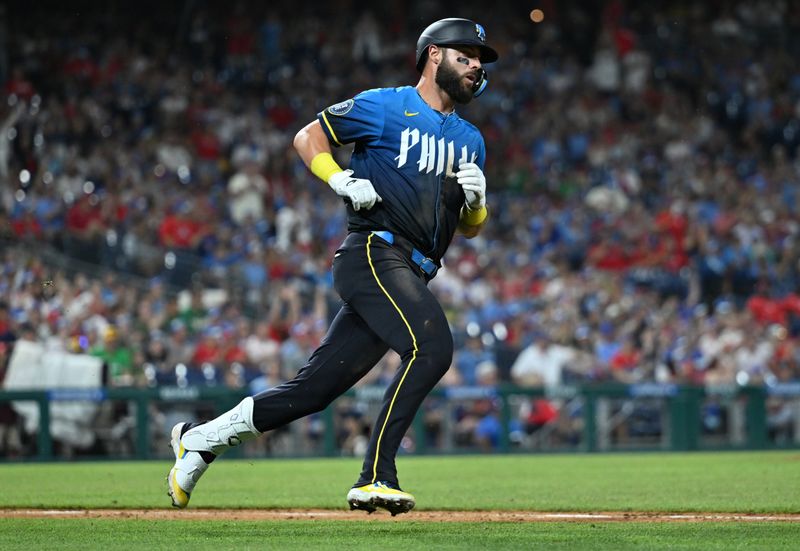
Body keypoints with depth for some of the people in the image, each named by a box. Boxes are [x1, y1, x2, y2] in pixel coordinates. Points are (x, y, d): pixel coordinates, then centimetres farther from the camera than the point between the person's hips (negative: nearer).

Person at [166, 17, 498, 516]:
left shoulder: (470, 140, 22)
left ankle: (201, 439, 17)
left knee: (317, 387, 3)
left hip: (412, 276, 7)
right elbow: (308, 138, 6)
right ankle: (375, 478, -29)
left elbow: (471, 227, 23)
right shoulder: (384, 107, 2)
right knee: (432, 346, -29)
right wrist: (342, 181, -10)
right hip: (374, 254, -7)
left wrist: (476, 199, 1)